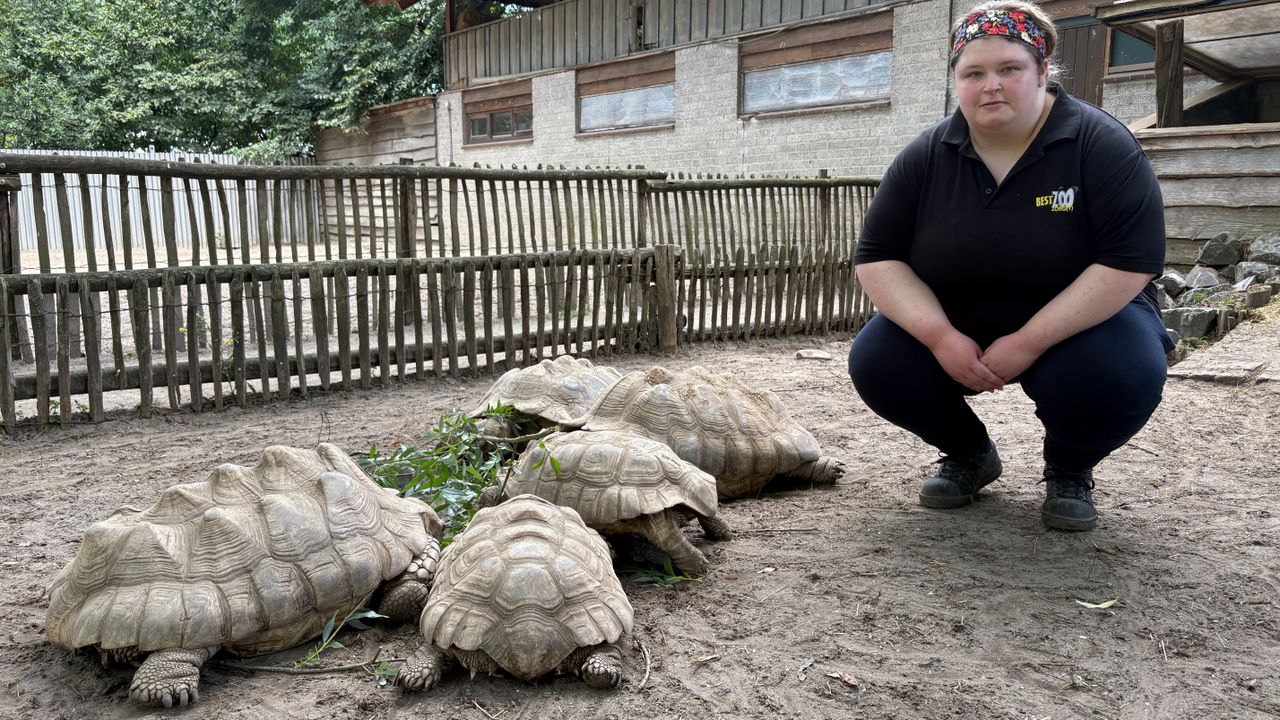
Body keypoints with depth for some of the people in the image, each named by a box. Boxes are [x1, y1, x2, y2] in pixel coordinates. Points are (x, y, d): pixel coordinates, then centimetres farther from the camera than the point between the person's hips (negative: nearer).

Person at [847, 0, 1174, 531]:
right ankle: (970, 455, 9)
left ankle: (1069, 470, 3)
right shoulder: (925, 157, -6)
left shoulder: (1100, 145, -15)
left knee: (1122, 376, -33)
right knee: (875, 363, -21)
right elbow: (877, 258, -8)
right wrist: (939, 336, -23)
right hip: (954, 332, 3)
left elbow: (1131, 261, -22)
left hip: (1079, 325, -2)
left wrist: (1030, 342, -28)